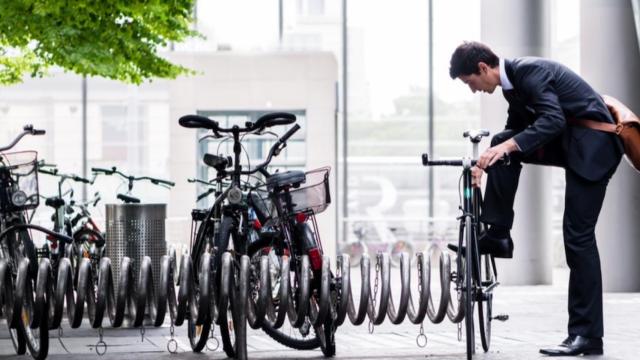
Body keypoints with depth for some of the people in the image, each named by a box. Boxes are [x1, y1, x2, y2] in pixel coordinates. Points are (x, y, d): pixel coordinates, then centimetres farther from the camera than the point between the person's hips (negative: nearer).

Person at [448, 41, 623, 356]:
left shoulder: (530, 71, -20)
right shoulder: (512, 82, 9)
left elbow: (552, 120, -32)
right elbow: (515, 130, 21)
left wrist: (507, 147, -38)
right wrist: (488, 160, 10)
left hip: (592, 144, -9)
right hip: (568, 141, 9)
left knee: (578, 235, -10)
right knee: (501, 143, -3)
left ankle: (587, 336, -8)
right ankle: (497, 236, 0)